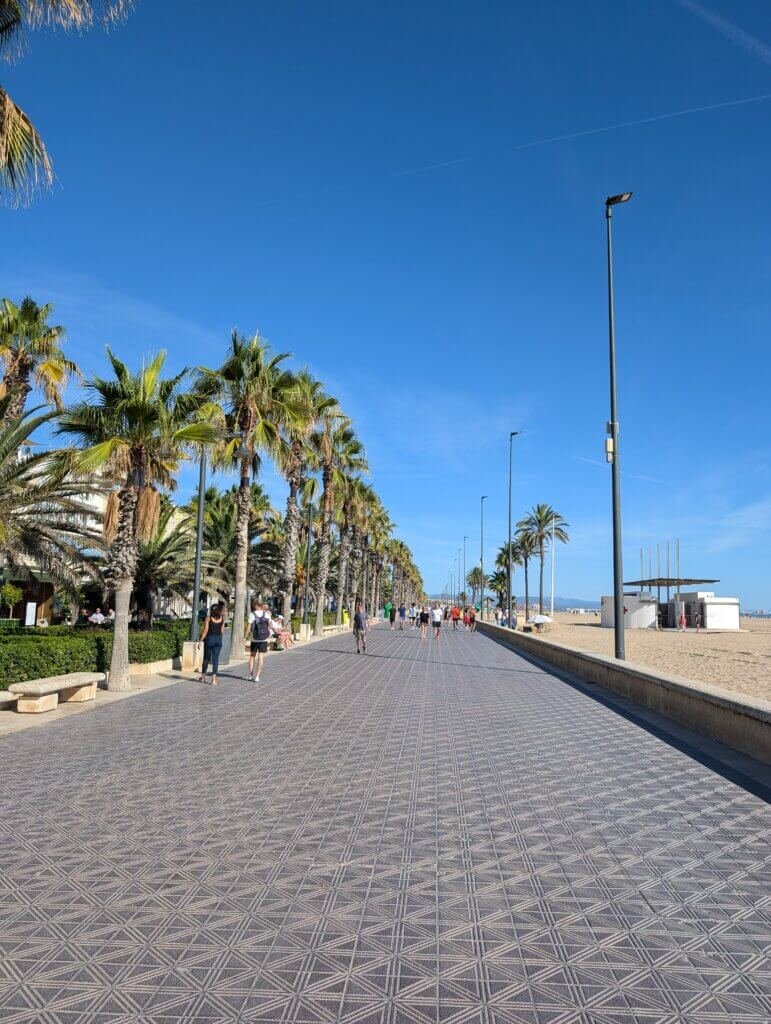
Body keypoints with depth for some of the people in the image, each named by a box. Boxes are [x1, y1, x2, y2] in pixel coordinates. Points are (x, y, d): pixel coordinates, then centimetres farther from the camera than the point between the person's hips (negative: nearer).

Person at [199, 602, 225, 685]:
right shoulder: (222, 618, 3)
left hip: (209, 639, -2)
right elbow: (222, 631, 5)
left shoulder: (208, 618, -6)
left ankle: (203, 676, 25)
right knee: (215, 659, 2)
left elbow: (205, 630, -10)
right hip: (219, 639, 2)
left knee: (206, 658, 13)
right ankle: (214, 679, -3)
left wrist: (200, 641, -5)